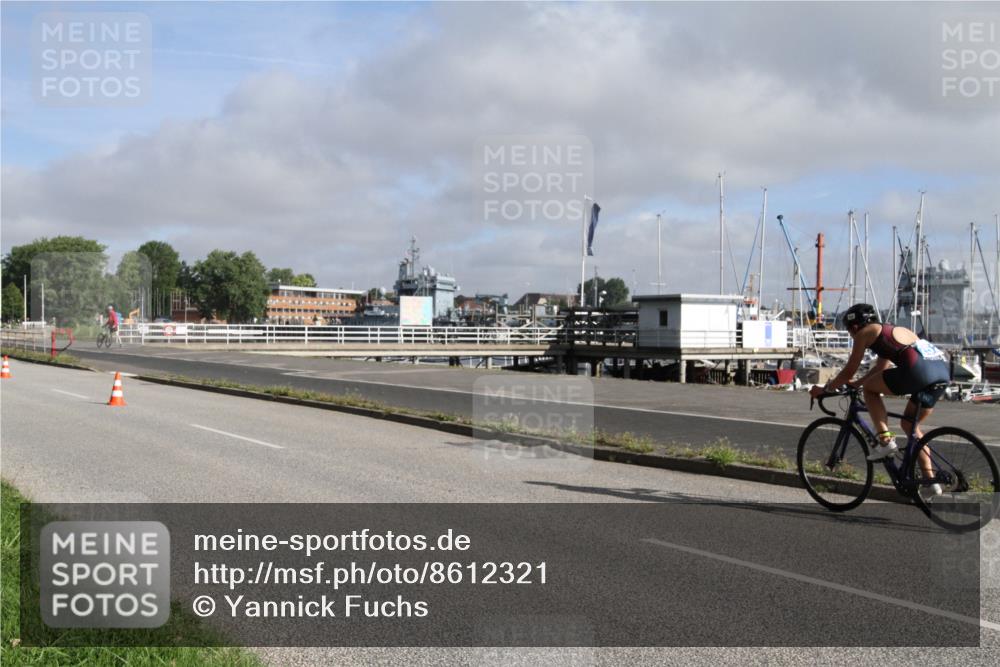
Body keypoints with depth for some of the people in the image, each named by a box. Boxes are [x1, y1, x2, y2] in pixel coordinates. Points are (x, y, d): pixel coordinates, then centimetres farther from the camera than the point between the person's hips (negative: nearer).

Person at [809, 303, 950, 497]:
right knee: (909, 424, 22)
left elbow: (849, 371, 13)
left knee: (870, 388, 12)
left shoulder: (865, 332, 11)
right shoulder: (894, 330, 34)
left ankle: (885, 439, 1)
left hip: (919, 370, -8)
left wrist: (825, 389, 24)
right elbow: (880, 368, 44)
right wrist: (854, 384, 50)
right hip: (943, 369, 8)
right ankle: (930, 480, 17)